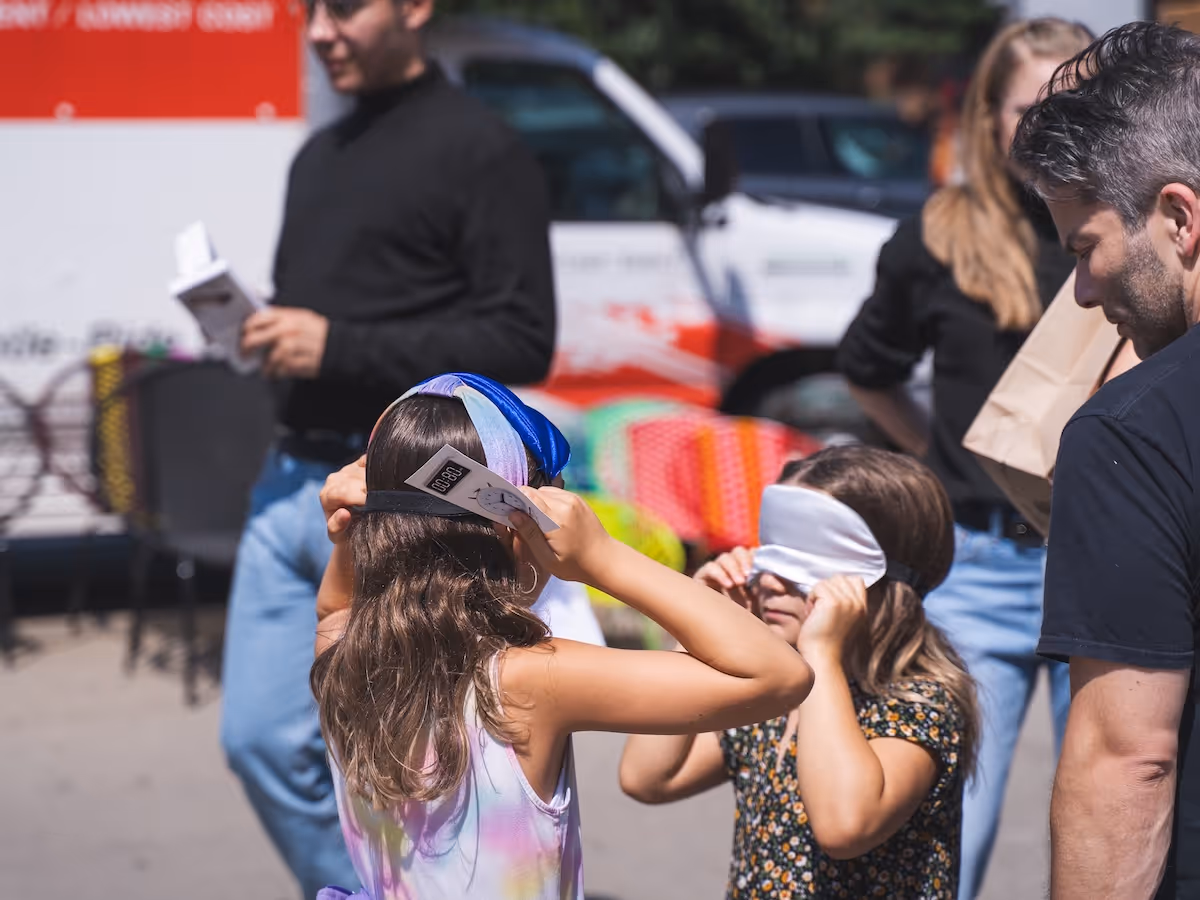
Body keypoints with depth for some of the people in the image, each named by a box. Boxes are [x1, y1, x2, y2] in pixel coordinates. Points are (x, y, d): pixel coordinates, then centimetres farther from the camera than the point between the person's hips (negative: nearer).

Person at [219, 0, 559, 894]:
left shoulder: (480, 150, -7)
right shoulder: (319, 156, 18)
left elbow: (522, 343, -14)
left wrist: (337, 346, -18)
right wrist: (267, 333, 1)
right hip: (291, 483, 8)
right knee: (262, 738, 6)